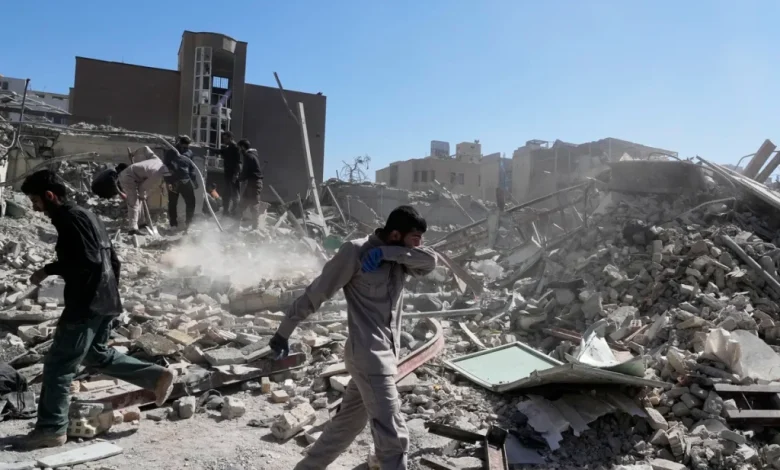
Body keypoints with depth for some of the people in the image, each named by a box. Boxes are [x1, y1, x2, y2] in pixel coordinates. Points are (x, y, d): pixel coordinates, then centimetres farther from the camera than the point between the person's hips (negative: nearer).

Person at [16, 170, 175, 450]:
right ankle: (158, 376, 21)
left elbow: (87, 260, -25)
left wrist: (49, 270, -16)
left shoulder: (70, 219, -14)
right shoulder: (84, 215, 17)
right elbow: (111, 259, 20)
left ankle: (51, 429, 9)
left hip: (86, 305, -10)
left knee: (57, 366, 0)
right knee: (98, 355, 22)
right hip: (103, 301, 10)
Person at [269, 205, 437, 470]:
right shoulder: (355, 252, -12)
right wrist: (283, 332, -5)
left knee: (348, 423, 20)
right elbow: (315, 293, -9)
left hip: (386, 354, 8)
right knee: (393, 436, -8)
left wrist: (388, 252, -19)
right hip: (369, 355, -8)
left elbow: (430, 260, -7)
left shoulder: (400, 259, 10)